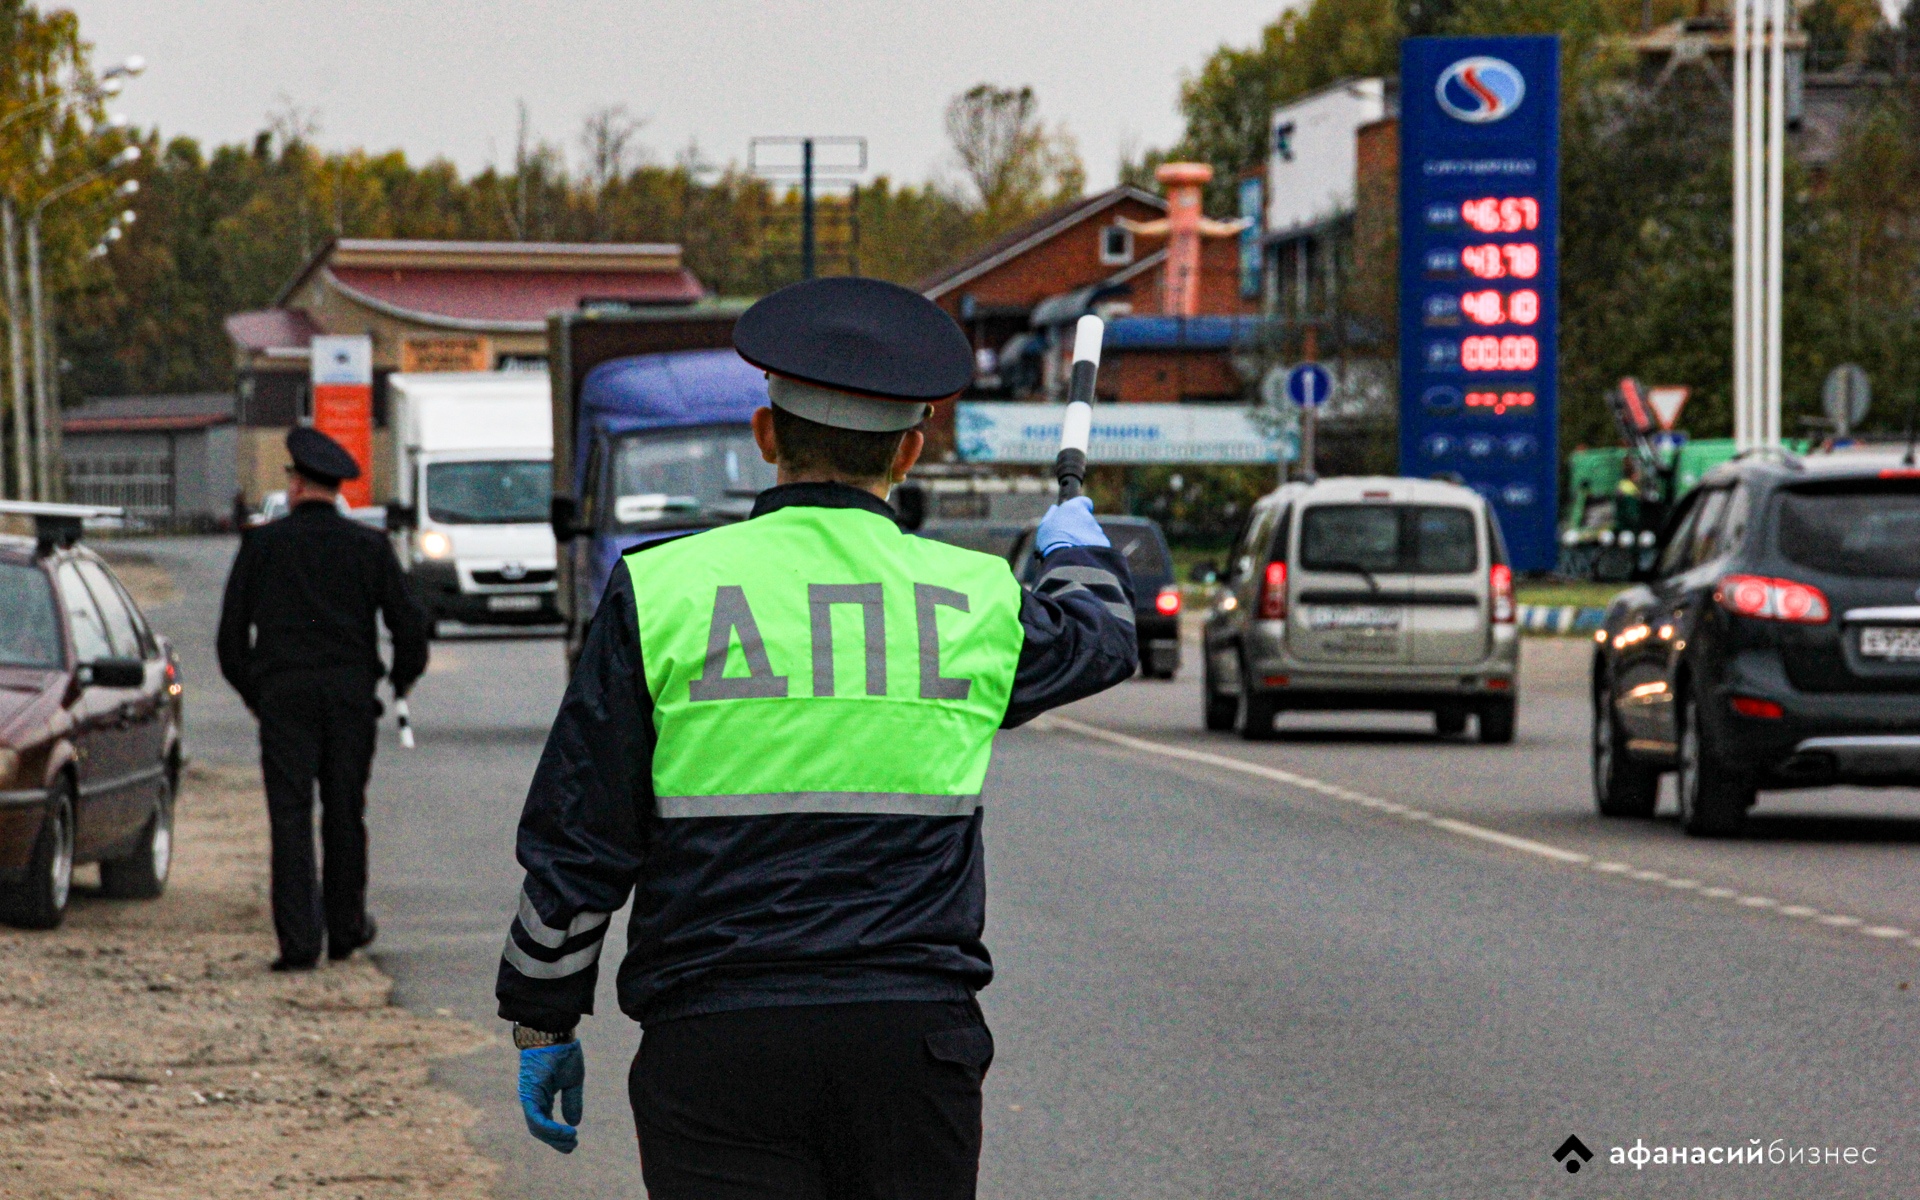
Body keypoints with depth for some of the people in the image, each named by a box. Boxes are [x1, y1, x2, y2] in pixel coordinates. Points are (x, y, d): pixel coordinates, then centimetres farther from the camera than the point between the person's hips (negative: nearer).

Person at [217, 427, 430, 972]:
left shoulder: (262, 544, 2)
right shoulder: (369, 546, 5)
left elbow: (233, 630, 4)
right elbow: (409, 624, 4)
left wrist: (251, 692, 17)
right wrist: (402, 680, 22)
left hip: (283, 692, -2)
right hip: (351, 691, 2)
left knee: (290, 816, -3)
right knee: (345, 814, 13)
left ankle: (298, 941, -11)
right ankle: (345, 928, 22)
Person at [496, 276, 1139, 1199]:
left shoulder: (663, 592, -2)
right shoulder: (977, 604, 4)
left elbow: (574, 843, 0)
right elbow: (1101, 637, 29)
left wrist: (544, 1022, 11)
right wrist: (1077, 550, 52)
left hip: (712, 1045, -2)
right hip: (913, 1043, 2)